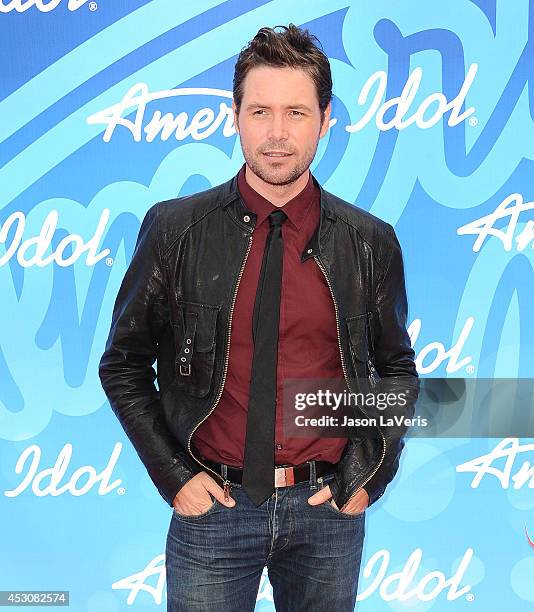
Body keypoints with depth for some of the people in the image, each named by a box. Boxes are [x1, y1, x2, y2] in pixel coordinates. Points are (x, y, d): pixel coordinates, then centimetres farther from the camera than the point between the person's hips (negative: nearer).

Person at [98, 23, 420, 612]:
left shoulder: (371, 242, -2)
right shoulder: (174, 228, -5)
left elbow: (397, 368, 10)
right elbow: (123, 365, 2)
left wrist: (369, 476, -1)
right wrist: (173, 474, -4)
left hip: (328, 509, 2)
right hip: (211, 504, -1)